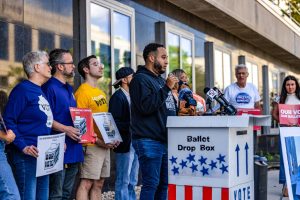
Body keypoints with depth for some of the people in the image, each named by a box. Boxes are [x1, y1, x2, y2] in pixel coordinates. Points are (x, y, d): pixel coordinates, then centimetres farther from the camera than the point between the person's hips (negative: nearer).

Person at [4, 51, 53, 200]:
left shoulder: (41, 92, 16)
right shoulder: (22, 89, -10)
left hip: (43, 155, 9)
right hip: (26, 155, -9)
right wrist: (23, 146, -23)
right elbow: (8, 121, -17)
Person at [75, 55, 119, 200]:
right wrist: (98, 141, -20)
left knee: (98, 184, 12)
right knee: (86, 183, -7)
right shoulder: (83, 92, -11)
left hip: (105, 144, 9)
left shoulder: (101, 93, 16)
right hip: (92, 145, -9)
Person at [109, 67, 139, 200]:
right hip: (125, 144, -8)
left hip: (135, 143, 8)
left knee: (132, 181, 15)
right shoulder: (117, 97, -10)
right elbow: (115, 123, -17)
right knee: (123, 181, -1)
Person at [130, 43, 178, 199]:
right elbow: (146, 106, -23)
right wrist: (166, 88, -19)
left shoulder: (160, 80, 20)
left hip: (166, 140, 9)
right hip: (149, 141, -9)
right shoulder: (140, 79, -7)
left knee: (164, 183, 12)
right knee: (151, 184, -7)